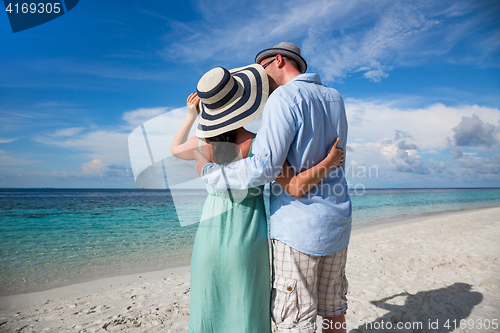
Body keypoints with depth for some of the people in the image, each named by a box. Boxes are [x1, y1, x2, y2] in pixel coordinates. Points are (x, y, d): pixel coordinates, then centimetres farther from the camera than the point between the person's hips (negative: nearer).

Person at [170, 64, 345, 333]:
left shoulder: (203, 145, -10)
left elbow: (174, 149, 12)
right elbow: (296, 187, -23)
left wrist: (191, 115, 20)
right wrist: (328, 162, -10)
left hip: (211, 239, 2)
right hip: (249, 243, -2)